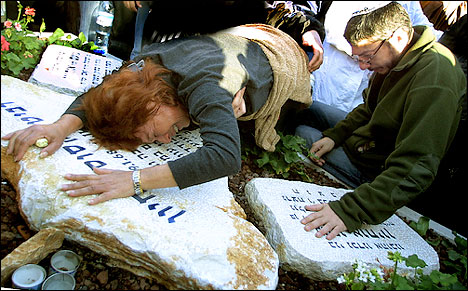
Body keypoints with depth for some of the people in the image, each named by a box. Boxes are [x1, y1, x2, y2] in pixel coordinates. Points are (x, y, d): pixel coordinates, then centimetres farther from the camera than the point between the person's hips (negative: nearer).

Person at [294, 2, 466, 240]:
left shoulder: (434, 85, -35)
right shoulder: (392, 59, -7)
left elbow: (415, 170, -41)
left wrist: (350, 210, -49)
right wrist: (334, 135, -6)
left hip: (373, 171, -8)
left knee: (300, 133, -4)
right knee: (307, 109, 16)